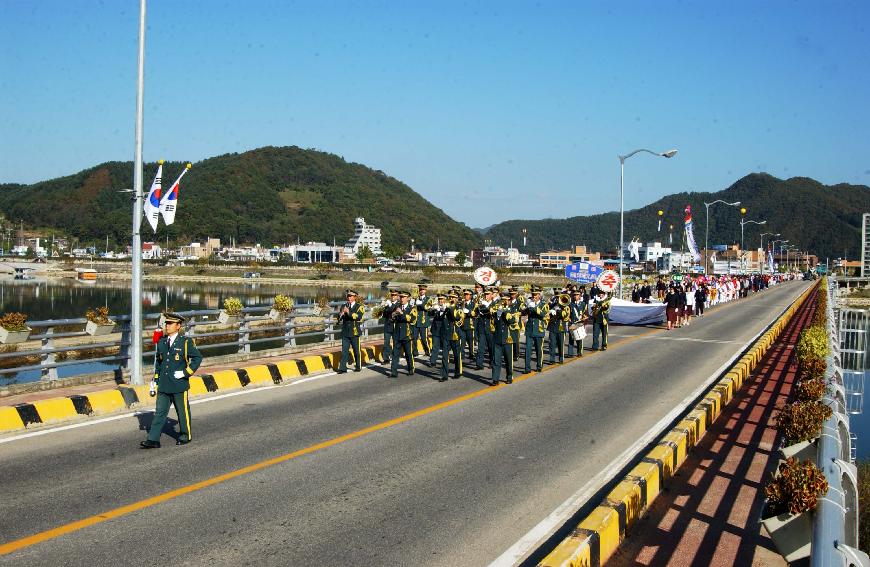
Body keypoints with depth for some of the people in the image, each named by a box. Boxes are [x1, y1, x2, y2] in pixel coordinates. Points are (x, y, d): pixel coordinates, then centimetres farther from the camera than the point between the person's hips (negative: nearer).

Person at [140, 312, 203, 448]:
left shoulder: (186, 342, -7)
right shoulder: (161, 342, 8)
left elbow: (198, 358, -6)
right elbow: (158, 362, 17)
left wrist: (185, 373, -13)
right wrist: (155, 381, 13)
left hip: (179, 385, -4)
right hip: (163, 385, 4)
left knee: (183, 411, 8)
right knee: (160, 411, 2)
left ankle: (186, 436, 23)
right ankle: (153, 440, 2)